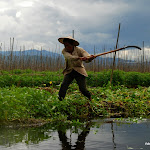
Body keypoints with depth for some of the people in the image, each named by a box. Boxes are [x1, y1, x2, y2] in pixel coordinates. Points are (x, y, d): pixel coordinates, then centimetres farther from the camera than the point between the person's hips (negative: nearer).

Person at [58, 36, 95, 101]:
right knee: (63, 85, -17)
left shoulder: (79, 50, -12)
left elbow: (87, 58, -26)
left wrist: (90, 57, -52)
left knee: (82, 88, -7)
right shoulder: (64, 51, -9)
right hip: (69, 71, 2)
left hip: (79, 72, -2)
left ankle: (90, 98, 20)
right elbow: (69, 57, -29)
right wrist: (79, 58, -48)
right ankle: (60, 100, -9)